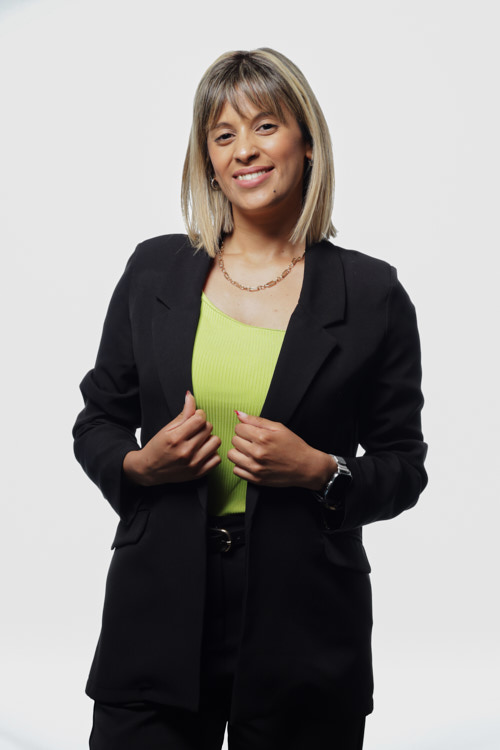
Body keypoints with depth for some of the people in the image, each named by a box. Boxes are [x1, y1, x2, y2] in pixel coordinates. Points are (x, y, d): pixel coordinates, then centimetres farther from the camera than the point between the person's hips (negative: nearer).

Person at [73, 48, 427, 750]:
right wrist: (139, 465, -8)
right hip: (158, 615, 2)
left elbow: (404, 468, 3)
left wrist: (321, 472, -15)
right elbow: (96, 423, 12)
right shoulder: (154, 270, 5)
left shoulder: (371, 294, -1)